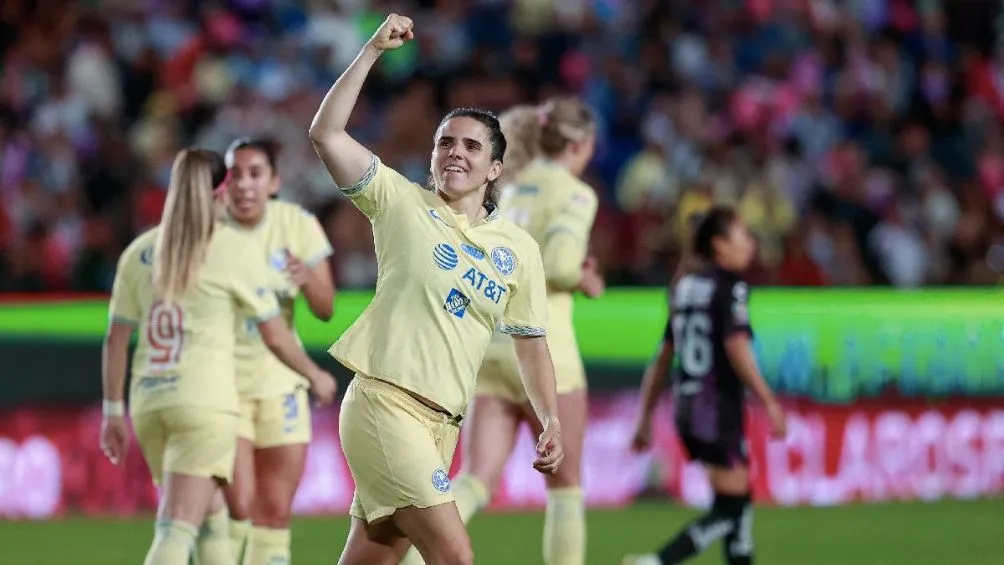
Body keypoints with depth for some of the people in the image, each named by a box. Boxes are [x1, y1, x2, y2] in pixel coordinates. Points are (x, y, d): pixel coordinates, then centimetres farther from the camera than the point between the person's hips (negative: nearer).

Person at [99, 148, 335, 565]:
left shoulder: (140, 252, 9)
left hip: (148, 403, 5)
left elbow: (116, 339, 9)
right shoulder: (234, 249, -3)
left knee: (211, 520, 21)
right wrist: (314, 375, 17)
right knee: (177, 532, -11)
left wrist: (113, 410, 16)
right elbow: (274, 336, 0)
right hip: (206, 401, -5)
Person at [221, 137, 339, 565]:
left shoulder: (298, 225, -5)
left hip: (279, 381, 3)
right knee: (240, 505, -15)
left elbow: (325, 309, -4)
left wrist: (307, 279, -26)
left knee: (275, 512, 6)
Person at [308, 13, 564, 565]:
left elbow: (531, 344, 18)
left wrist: (550, 421, 6)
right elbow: (326, 132, -7)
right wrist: (373, 50, -9)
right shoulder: (402, 203, 1)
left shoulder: (520, 249, 12)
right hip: (383, 400, -5)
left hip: (441, 424, 5)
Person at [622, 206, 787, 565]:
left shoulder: (686, 287, 14)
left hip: (686, 406, 8)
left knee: (739, 499, 17)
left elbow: (662, 358, 14)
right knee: (729, 508, -5)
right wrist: (769, 402, -19)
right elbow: (736, 348, -21)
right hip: (719, 407, -8)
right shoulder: (730, 286, -8)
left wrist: (645, 418, 16)